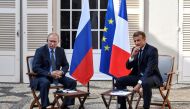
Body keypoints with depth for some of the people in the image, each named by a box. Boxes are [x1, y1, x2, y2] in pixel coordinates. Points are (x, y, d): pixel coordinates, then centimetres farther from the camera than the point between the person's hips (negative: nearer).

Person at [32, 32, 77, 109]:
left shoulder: (61, 50, 7)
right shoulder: (40, 51, -7)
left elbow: (66, 65, 12)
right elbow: (35, 68, -14)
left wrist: (61, 72, -12)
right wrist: (50, 74, -25)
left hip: (57, 75, 5)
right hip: (43, 76, -5)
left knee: (72, 82, -16)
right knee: (45, 83, -38)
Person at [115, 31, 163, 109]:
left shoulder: (152, 50, -16)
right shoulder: (134, 50, 6)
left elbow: (149, 69, -26)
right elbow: (128, 67, 5)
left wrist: (139, 83, -35)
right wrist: (132, 55, -15)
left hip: (151, 76, -7)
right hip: (138, 75, 7)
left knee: (145, 83, -40)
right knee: (119, 81, -8)